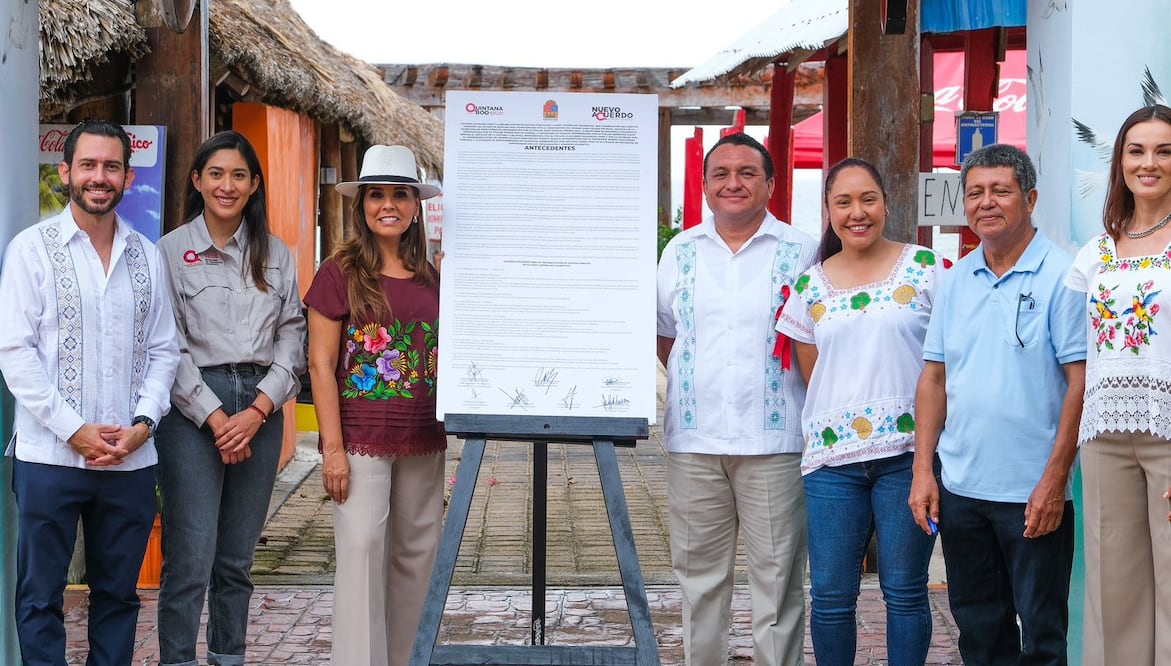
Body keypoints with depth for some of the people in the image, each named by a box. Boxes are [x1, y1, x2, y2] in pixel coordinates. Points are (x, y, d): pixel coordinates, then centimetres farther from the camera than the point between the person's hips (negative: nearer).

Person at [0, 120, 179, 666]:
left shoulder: (146, 256, 9)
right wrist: (74, 430, -13)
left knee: (118, 594, 11)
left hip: (131, 458, 3)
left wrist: (142, 423, -6)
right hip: (50, 454, -3)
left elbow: (163, 350, 9)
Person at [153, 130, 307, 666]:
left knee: (237, 558, 10)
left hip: (260, 408, 4)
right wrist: (215, 417, -11)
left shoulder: (276, 254, 11)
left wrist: (258, 410, -6)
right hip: (193, 410, -3)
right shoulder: (171, 251, 1)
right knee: (191, 559, -8)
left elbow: (291, 339, 7)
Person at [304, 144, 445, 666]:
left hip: (423, 440, 5)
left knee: (417, 550, 9)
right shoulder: (340, 272, -4)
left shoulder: (430, 279, 9)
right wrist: (333, 448, -13)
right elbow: (320, 364, -7)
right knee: (362, 550, -7)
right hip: (361, 438, -5)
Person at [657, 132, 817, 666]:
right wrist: (693, 386, 8)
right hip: (694, 439, 3)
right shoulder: (681, 250, 10)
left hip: (772, 439, -3)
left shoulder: (799, 251, 1)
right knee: (698, 574, 11)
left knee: (777, 576, 1)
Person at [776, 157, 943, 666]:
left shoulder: (925, 268, 3)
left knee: (905, 590, 3)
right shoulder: (809, 286, 11)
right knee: (830, 594, 4)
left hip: (908, 452, -2)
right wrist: (831, 425, 7)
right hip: (832, 457, 3)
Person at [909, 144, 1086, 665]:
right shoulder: (956, 280, 10)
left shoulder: (1061, 276, -7)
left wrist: (1054, 480, -16)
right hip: (960, 487, 6)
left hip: (1034, 493, -5)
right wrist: (922, 470, 5)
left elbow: (1080, 382, -11)